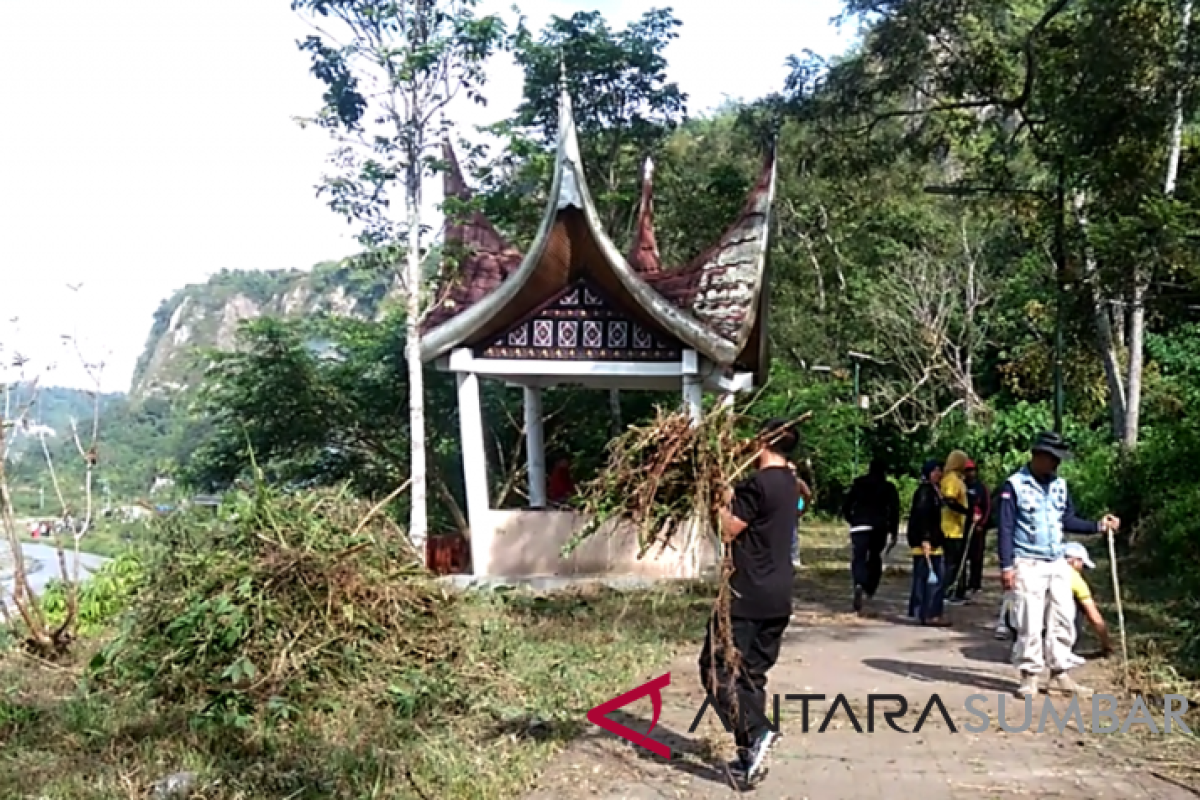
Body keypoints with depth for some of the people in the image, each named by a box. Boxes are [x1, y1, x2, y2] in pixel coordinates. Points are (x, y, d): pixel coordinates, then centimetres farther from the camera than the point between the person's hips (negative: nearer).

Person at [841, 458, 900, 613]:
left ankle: (859, 584, -35)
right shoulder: (889, 487, 7)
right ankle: (870, 589, 21)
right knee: (875, 558, 21)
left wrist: (852, 520, 25)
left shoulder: (858, 484, 9)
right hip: (880, 527, 1)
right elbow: (894, 511, -1)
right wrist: (893, 532, 2)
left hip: (860, 526, -1)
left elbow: (846, 507, 8)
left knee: (859, 559, -9)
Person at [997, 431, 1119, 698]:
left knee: (1063, 621, 8)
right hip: (1027, 565, -6)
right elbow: (1006, 529, -10)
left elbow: (1067, 520, 12)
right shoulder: (1015, 485, -9)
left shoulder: (1060, 485, 9)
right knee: (1030, 624, -2)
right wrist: (1006, 566, -13)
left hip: (1058, 564, 6)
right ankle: (1029, 676, 9)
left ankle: (1060, 675, 17)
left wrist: (1098, 526, 0)